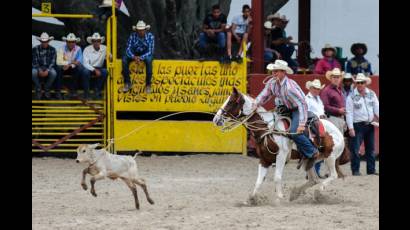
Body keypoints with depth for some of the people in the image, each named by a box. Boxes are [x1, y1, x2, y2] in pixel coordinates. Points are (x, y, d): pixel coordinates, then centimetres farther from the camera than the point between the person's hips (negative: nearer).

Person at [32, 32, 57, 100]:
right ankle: (38, 91, -17)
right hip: (38, 68, 0)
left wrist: (47, 70, -23)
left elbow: (53, 62, -7)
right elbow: (34, 62, -8)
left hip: (48, 68, 0)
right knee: (33, 72, -35)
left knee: (53, 73, -34)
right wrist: (39, 70, -24)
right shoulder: (35, 49, -4)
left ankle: (46, 90, -14)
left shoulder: (52, 49, -1)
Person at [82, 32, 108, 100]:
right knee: (86, 71, -37)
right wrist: (95, 70, -29)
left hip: (99, 68, 3)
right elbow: (85, 63, -18)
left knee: (105, 71, -29)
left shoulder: (104, 48, -5)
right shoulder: (87, 49, -13)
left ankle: (97, 91, -15)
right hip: (89, 68, -3)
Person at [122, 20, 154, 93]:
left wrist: (140, 58, -39)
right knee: (124, 59, -27)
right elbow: (128, 49, -18)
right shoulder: (132, 36, -16)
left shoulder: (150, 36, -21)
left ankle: (148, 84, -26)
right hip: (135, 54, 2)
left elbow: (150, 51, -23)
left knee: (149, 60, -37)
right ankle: (127, 83, -15)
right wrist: (134, 57, -39)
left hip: (146, 54, -2)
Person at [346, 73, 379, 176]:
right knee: (355, 149, -7)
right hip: (358, 125, -5)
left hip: (370, 125, 5)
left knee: (370, 149, 10)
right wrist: (351, 128, -15)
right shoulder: (352, 97, -6)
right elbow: (349, 113, -9)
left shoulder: (371, 94, 6)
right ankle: (355, 170, 0)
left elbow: (376, 108, 8)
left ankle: (371, 170, 17)